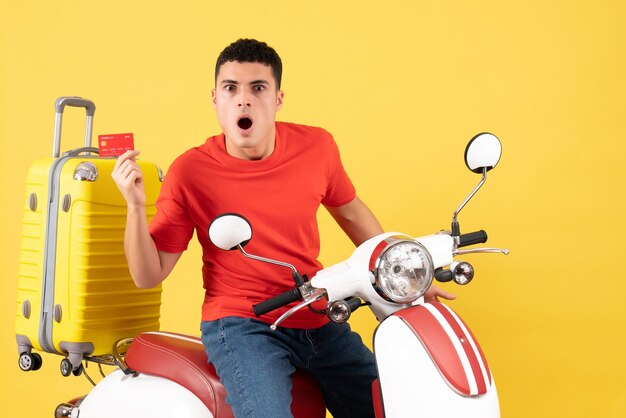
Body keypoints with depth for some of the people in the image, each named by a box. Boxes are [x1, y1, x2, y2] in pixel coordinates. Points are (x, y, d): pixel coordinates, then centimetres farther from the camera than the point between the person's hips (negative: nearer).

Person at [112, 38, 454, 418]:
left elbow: (350, 211, 15)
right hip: (241, 325, -4)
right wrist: (136, 207, -24)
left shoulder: (316, 147, -4)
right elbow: (149, 275, -7)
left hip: (320, 322, 4)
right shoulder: (190, 172, -11)